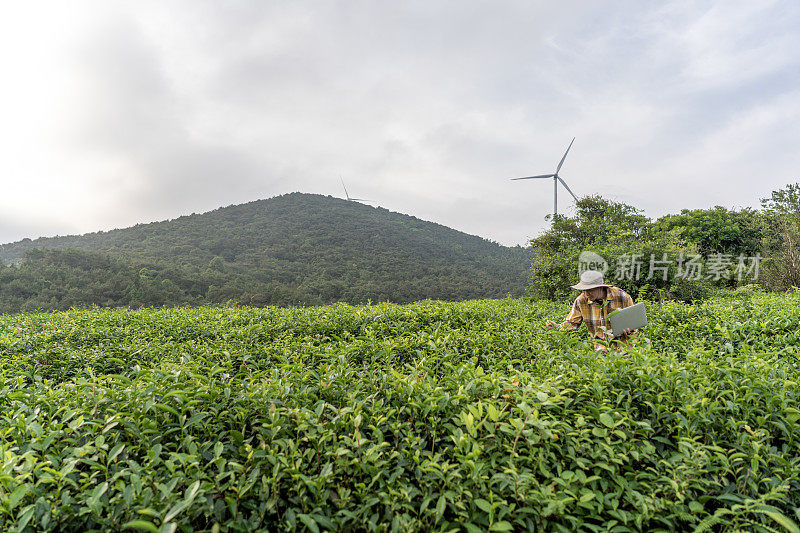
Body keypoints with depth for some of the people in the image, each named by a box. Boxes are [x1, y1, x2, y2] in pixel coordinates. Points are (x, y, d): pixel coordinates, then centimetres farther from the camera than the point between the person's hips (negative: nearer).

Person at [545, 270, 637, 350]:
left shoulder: (622, 297, -11)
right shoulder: (581, 301, -7)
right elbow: (572, 322, 3)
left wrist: (630, 330, -22)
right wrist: (558, 327, -16)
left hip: (623, 342, -1)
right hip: (602, 343, 1)